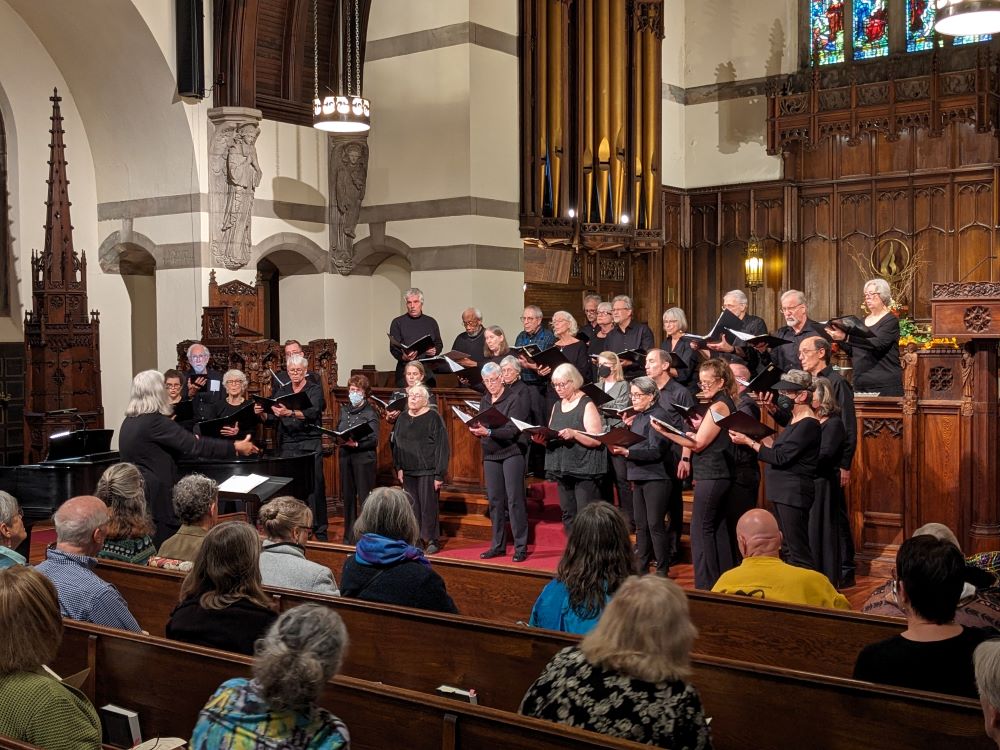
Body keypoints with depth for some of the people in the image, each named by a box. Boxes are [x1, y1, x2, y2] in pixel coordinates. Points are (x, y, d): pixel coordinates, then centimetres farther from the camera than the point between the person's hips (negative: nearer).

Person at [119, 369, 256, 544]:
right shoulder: (154, 421, -17)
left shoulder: (130, 421, 10)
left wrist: (189, 441, 24)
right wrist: (235, 447, -13)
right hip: (155, 496, -10)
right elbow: (194, 445, -19)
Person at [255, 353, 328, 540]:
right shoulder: (282, 392, 15)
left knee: (315, 487, -5)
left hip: (310, 444, -3)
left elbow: (312, 412, -16)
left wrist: (289, 413, -32)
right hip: (287, 445, 3)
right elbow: (270, 418, 11)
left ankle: (320, 531, 1)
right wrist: (261, 413, -12)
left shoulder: (314, 390, 2)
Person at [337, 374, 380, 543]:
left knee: (364, 497, -5)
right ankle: (349, 536, 17)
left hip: (364, 457, -5)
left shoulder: (370, 413, -4)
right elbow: (338, 431, 16)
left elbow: (373, 440, -10)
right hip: (345, 456, 5)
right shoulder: (344, 410, 12)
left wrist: (356, 444, -24)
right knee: (348, 497, 9)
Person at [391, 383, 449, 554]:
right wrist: (398, 468, 6)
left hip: (427, 471, -5)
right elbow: (395, 445, 16)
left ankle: (431, 540, 7)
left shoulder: (433, 418, -7)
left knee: (428, 506, -3)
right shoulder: (402, 419, 11)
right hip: (408, 472, 5)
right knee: (412, 507, 7)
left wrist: (439, 475, -14)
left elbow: (442, 447, -10)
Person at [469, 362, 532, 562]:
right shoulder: (484, 401, 13)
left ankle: (521, 547, -3)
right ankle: (498, 545, 15)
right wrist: (476, 431, -7)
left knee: (514, 500, -7)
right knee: (495, 501, 7)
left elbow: (512, 430, -15)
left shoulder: (514, 400, -7)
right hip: (490, 455, 6)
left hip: (511, 453, -6)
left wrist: (488, 432, -27)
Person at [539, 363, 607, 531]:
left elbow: (597, 440, -14)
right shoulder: (557, 406, 14)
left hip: (584, 468, -7)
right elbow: (551, 437, 18)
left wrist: (574, 434, -27)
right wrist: (541, 438, -3)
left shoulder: (587, 405, -7)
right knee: (568, 516, 8)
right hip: (562, 467, 7)